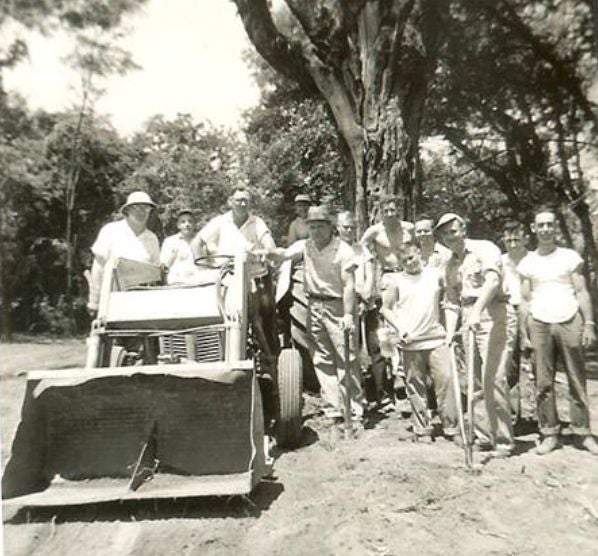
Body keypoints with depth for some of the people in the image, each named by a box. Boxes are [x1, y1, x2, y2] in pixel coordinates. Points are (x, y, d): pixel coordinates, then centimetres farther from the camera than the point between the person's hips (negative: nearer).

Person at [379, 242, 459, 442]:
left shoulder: (436, 274, 7)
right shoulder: (396, 281, 2)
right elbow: (386, 308, 3)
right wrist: (400, 328, -9)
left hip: (436, 338, 1)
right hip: (411, 342, -1)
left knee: (446, 380, -2)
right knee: (416, 386, 6)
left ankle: (451, 427, 13)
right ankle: (422, 429, 20)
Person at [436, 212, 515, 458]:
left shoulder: (484, 248, -4)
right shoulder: (451, 265, 17)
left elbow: (493, 280, -23)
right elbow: (451, 302, 17)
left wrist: (476, 310, -34)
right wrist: (450, 332, 5)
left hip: (490, 315, -7)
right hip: (468, 320, 7)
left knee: (492, 379, -10)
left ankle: (503, 440, 3)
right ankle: (485, 435, 22)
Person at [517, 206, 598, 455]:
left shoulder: (570, 256, 7)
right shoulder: (527, 262, 9)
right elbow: (524, 300, 9)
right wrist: (523, 332, 3)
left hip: (570, 322, -1)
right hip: (540, 325, 1)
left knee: (577, 381, 3)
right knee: (544, 383, 2)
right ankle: (549, 434, 10)